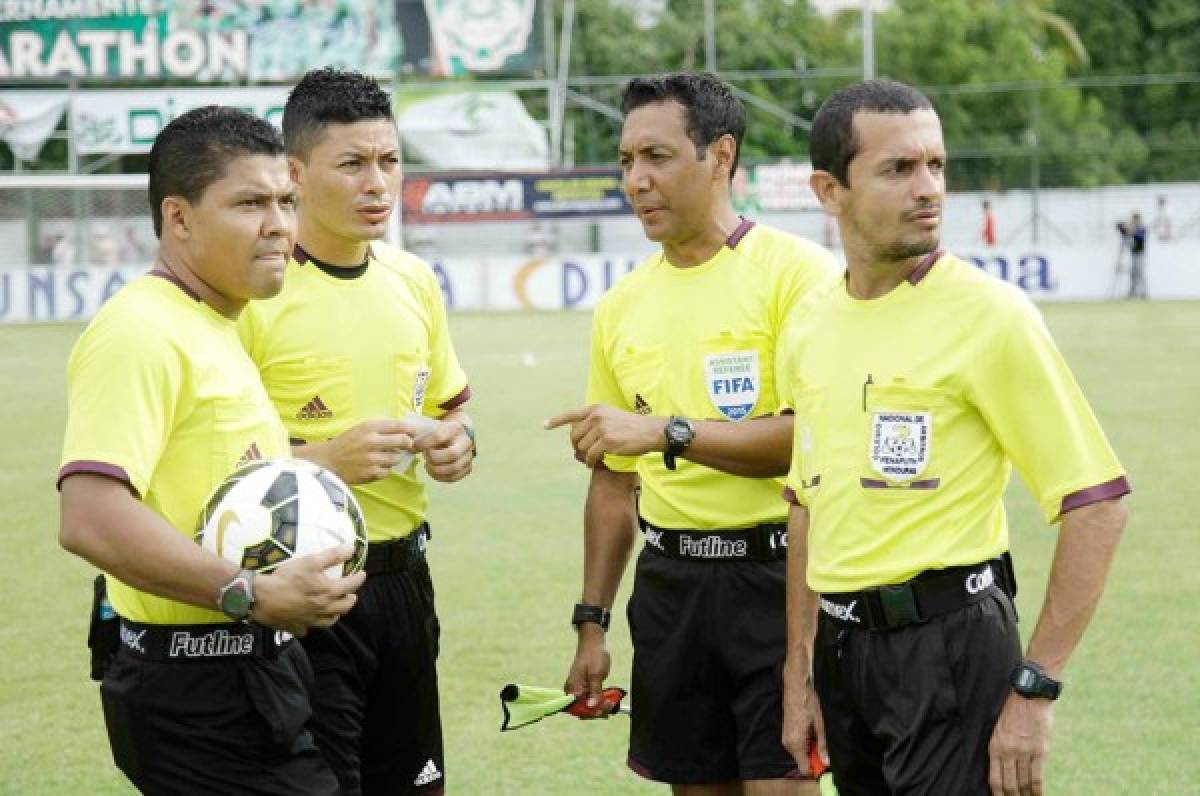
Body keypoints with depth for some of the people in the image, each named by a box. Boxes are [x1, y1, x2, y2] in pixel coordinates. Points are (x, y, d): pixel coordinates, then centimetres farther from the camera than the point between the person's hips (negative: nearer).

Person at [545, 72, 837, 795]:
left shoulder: (794, 271, -8)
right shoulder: (622, 307, 12)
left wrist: (666, 431, -21)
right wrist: (592, 623, 15)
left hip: (777, 573, -6)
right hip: (671, 583, 6)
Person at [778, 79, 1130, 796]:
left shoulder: (989, 314, -10)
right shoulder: (810, 334, 9)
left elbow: (1097, 503, -13)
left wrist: (1034, 690, -16)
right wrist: (800, 676, 15)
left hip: (951, 647, -6)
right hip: (842, 650, 6)